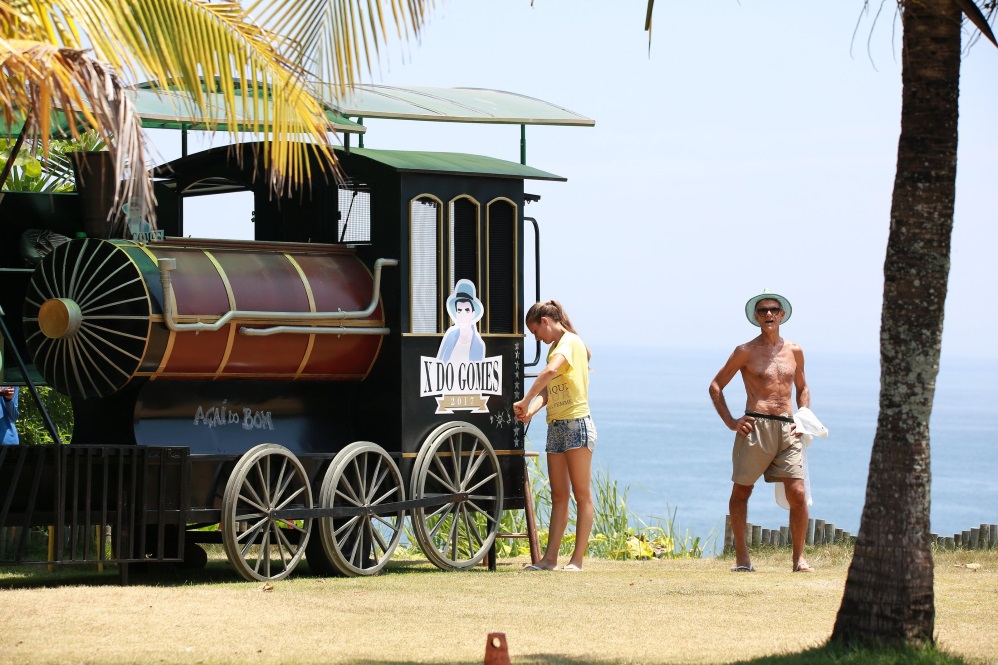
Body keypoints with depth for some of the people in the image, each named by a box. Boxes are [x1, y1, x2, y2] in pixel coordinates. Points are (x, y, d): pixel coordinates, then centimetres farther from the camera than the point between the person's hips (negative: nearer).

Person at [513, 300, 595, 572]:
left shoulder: (570, 342, -9)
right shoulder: (555, 348, 19)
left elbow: (550, 371, -28)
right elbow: (546, 390, 10)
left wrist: (526, 402, -25)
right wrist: (531, 410, -9)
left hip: (576, 423, -9)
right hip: (555, 426, 9)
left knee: (582, 495, -4)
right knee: (558, 496, 7)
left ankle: (577, 559, -5)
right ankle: (550, 558, 5)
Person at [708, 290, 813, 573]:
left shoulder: (794, 351, 14)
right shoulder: (746, 352, 3)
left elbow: (802, 388, 30)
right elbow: (716, 386, 8)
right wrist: (730, 421, -2)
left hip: (787, 429, 2)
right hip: (755, 427, -2)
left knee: (797, 494, -7)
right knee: (741, 491, 2)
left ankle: (799, 558, 2)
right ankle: (742, 557, 11)